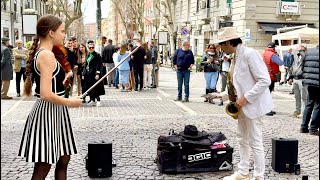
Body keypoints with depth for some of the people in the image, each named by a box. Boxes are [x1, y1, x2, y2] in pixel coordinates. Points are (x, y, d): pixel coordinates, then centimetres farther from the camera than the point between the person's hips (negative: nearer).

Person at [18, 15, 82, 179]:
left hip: (54, 113, 10)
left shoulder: (39, 53, 11)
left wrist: (62, 76, 10)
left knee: (63, 161, 17)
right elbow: (46, 94, -25)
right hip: (48, 112, -10)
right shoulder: (47, 55, -19)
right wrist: (70, 102, -13)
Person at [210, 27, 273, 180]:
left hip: (252, 104, -10)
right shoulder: (236, 57, 9)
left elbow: (265, 80, -22)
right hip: (242, 105, 10)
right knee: (242, 139, 18)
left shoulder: (249, 54, -18)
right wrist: (222, 95, 11)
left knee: (255, 142, -1)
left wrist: (246, 98, -22)